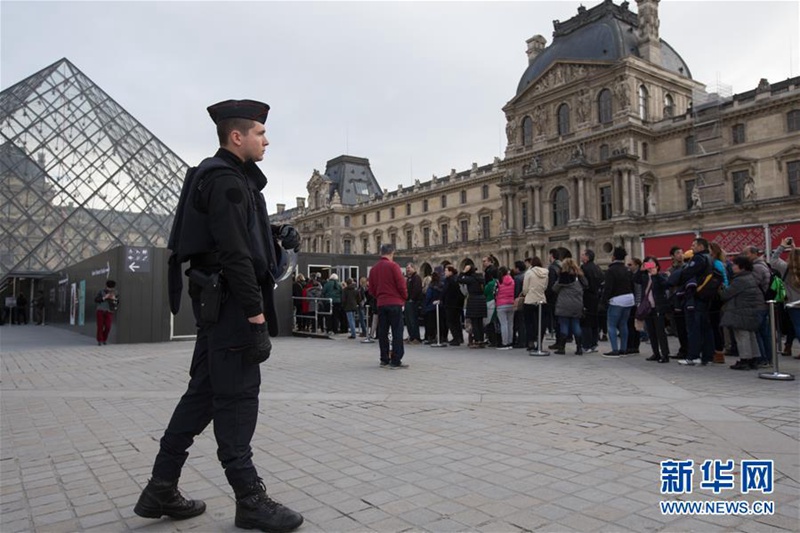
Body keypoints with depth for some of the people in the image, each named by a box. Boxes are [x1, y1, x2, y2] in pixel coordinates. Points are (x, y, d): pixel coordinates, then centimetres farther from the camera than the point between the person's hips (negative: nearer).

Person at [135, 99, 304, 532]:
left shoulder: (229, 177, 19)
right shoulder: (226, 179, -13)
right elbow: (234, 253, -21)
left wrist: (277, 235, 9)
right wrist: (255, 314, -22)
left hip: (216, 302, 10)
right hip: (229, 301, -10)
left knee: (203, 392, 13)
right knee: (237, 397, -4)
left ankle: (161, 491, 22)